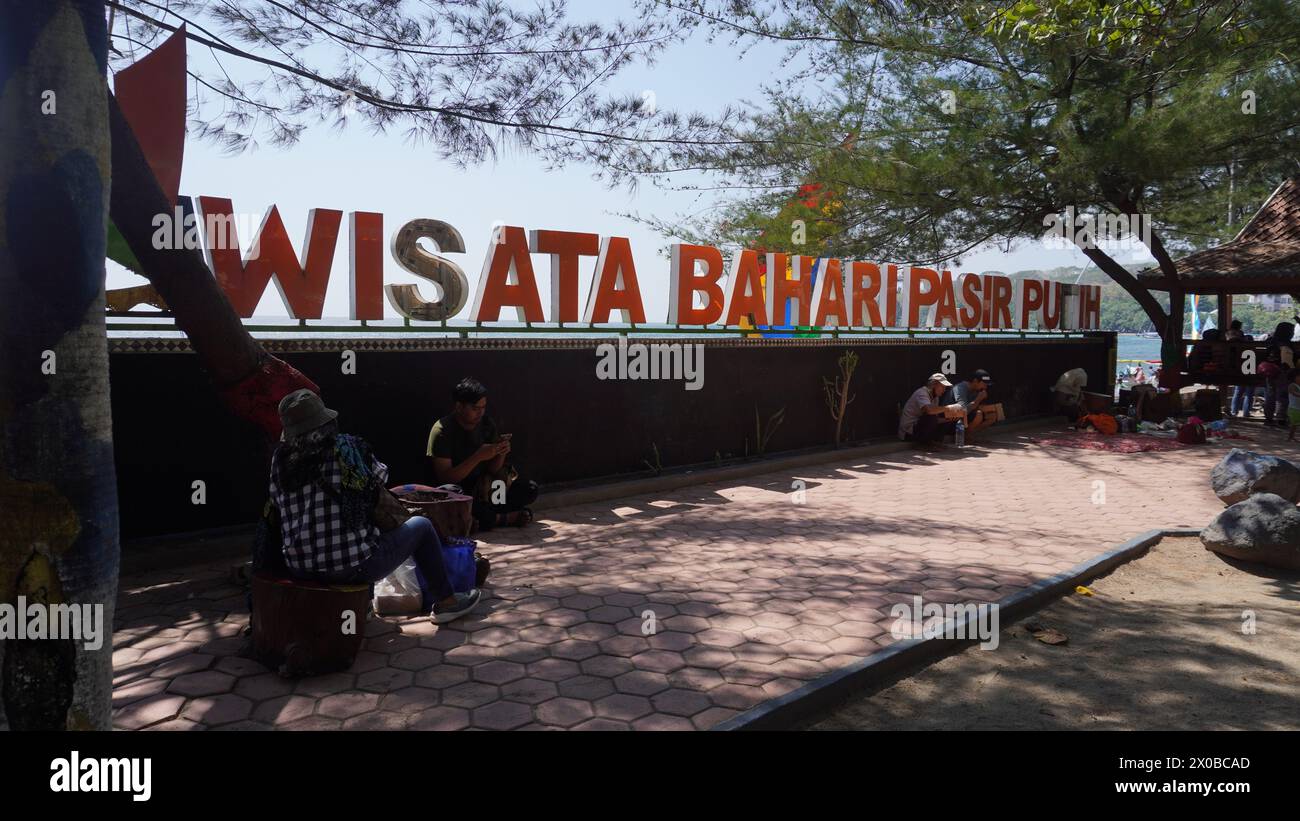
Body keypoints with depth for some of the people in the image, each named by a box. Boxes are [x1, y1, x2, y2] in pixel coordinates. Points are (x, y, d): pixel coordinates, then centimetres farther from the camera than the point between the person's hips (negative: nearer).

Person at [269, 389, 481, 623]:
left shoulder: (280, 461, -1)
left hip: (299, 571, 5)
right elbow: (380, 478, 8)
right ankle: (445, 602, 28)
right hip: (352, 569, -5)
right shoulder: (347, 448, -7)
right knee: (421, 525, 18)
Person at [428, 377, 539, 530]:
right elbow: (444, 478, -20)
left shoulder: (486, 424, 2)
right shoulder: (442, 430, -15)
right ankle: (507, 517, -18)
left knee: (530, 489, -11)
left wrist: (501, 453, -18)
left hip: (482, 488, 5)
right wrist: (478, 457, -28)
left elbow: (492, 470, 5)